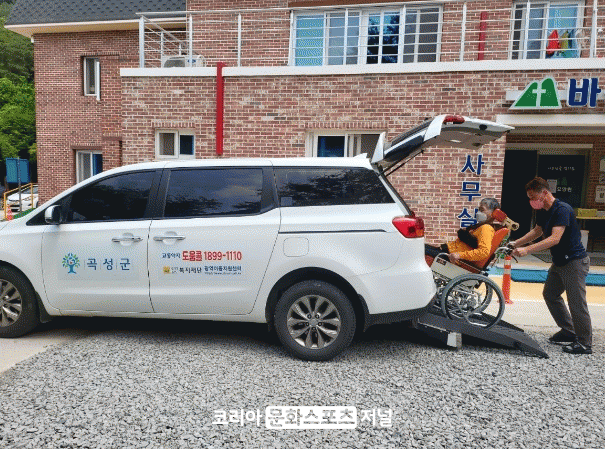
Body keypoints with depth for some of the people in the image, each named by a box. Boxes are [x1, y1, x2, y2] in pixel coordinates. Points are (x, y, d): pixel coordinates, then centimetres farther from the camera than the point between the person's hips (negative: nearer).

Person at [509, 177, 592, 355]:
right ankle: (568, 331, 29)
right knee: (550, 294, 17)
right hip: (559, 261, 10)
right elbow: (537, 231, 20)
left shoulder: (562, 210, -23)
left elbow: (555, 238, -32)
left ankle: (584, 343, 7)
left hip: (575, 261, -10)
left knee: (576, 302, -5)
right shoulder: (543, 212, 5)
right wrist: (516, 243, 10)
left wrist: (527, 250, -36)